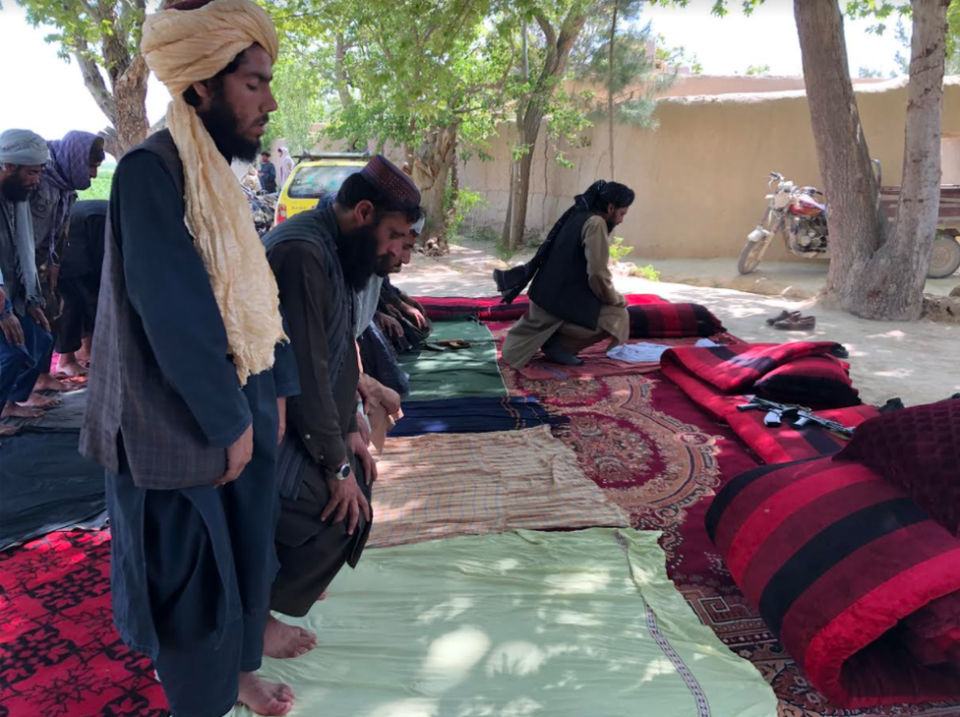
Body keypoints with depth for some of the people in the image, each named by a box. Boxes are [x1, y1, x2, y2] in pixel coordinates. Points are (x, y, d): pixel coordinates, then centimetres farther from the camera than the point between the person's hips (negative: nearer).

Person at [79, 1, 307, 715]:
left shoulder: (218, 174, 7)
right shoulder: (150, 172, -20)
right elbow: (178, 320, -23)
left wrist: (275, 390, 9)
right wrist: (230, 422, -16)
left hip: (237, 406, 8)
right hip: (187, 428, -8)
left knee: (245, 539, 22)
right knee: (194, 571, 10)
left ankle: (241, 645, 45)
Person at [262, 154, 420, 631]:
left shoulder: (333, 248, 6)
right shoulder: (302, 252, -26)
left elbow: (335, 352, 10)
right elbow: (306, 371, -27)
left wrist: (349, 430, 4)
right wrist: (337, 465, -19)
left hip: (297, 417, 10)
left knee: (356, 481, 13)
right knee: (339, 511, -12)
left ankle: (288, 579, 32)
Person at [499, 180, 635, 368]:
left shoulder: (579, 216, 14)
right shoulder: (596, 224, -15)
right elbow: (598, 275, -20)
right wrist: (617, 300, -4)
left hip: (547, 296, 10)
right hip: (563, 304, -10)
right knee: (618, 317, -3)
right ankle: (558, 343, -5)